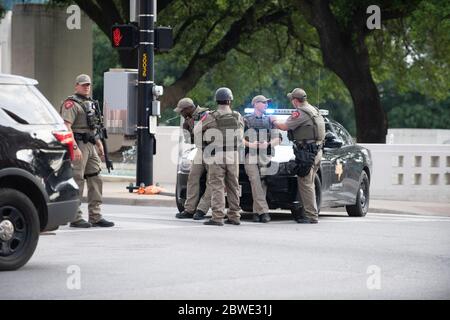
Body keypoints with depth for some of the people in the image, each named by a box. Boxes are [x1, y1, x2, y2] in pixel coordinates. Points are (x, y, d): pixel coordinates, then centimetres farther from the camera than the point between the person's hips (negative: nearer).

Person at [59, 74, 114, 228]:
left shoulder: (90, 103, 20)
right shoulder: (71, 104, -9)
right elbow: (66, 126, -19)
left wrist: (99, 143, 23)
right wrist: (75, 148, -26)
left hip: (91, 146, 9)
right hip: (78, 145, -9)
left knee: (95, 179, 8)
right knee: (77, 180, -7)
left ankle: (95, 216, 13)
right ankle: (75, 218, -4)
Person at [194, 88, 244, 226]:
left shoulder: (210, 117, -10)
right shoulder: (238, 117, 1)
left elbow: (196, 131, 1)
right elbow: (240, 138, 10)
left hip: (216, 156, -3)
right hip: (233, 157, 3)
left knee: (217, 186, -3)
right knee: (233, 187, 12)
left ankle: (218, 217, -9)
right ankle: (234, 216, 17)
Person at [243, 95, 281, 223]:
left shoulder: (269, 120, 20)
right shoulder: (246, 120, 11)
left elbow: (277, 139, 15)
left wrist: (268, 144, -4)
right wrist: (250, 144, -12)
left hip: (265, 156, 3)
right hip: (250, 155, -3)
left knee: (263, 185, -4)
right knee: (256, 184, -15)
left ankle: (256, 212, 2)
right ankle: (264, 211, -20)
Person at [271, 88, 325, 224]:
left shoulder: (301, 113, -14)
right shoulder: (314, 110, 16)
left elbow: (284, 127, -15)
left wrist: (274, 121, 5)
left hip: (307, 153, -10)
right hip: (317, 151, 10)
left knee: (305, 184, -6)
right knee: (309, 183, 15)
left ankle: (312, 216, -8)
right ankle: (309, 212, 19)